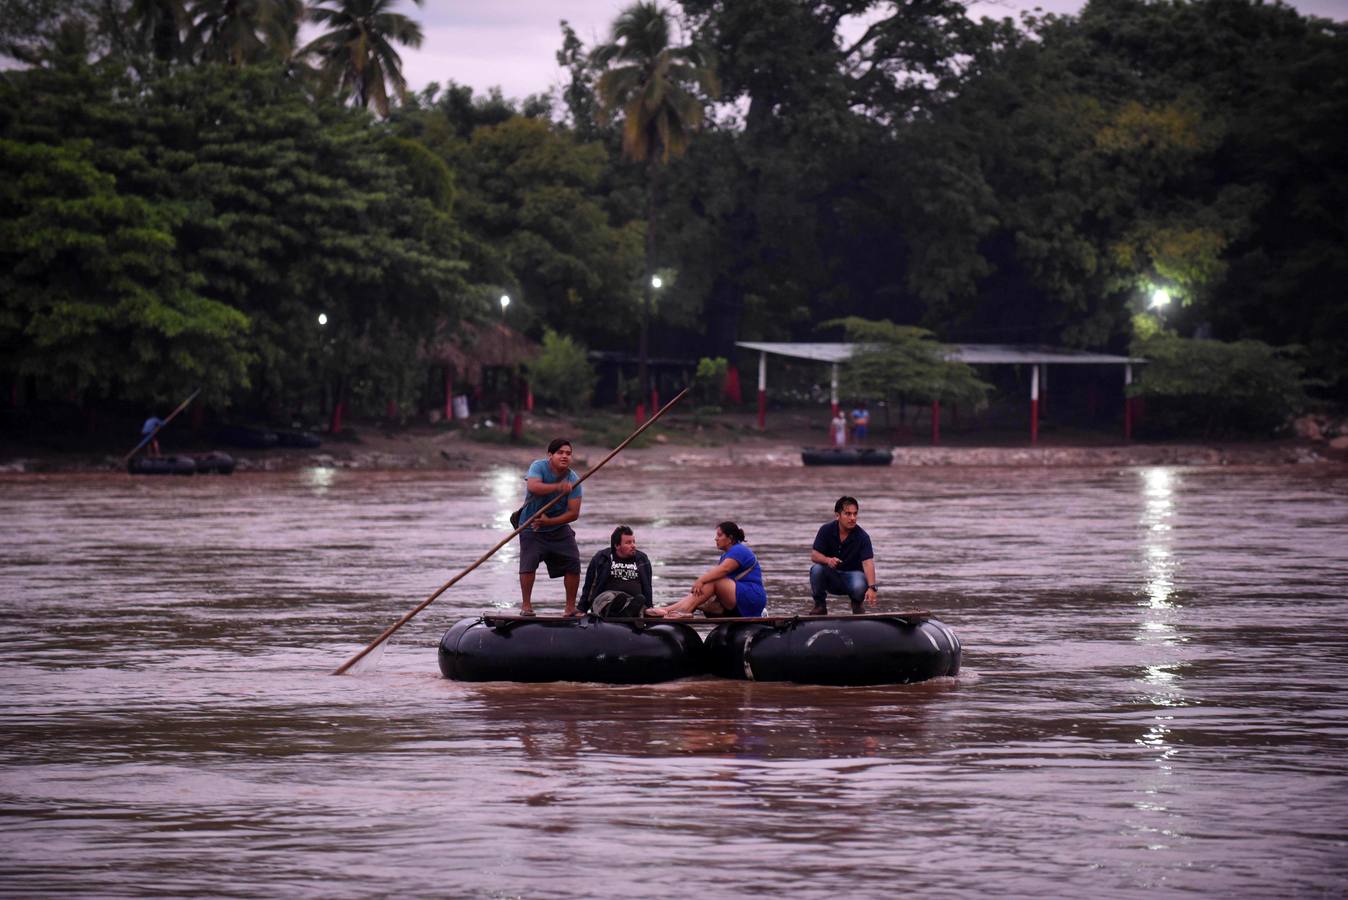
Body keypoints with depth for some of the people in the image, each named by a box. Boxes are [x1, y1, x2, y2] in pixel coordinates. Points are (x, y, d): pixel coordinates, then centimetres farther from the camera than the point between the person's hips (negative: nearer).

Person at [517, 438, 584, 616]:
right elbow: (533, 486, -34)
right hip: (532, 529, -3)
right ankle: (526, 605, -5)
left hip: (559, 529, 3)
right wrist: (558, 487, -46)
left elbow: (573, 513, -12)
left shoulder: (574, 480, -8)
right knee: (528, 562, -18)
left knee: (573, 564, -4)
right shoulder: (539, 467, -12)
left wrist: (549, 521, -24)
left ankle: (570, 607, 11)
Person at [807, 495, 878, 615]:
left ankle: (857, 605, 4)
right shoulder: (826, 530, -10)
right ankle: (820, 606, -7)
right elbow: (814, 555, -13)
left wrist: (872, 588, -44)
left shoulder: (862, 536, -17)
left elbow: (868, 563, -27)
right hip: (831, 577, 1)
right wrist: (827, 560, -37)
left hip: (852, 574, -1)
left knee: (859, 586, -35)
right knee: (816, 569, -30)